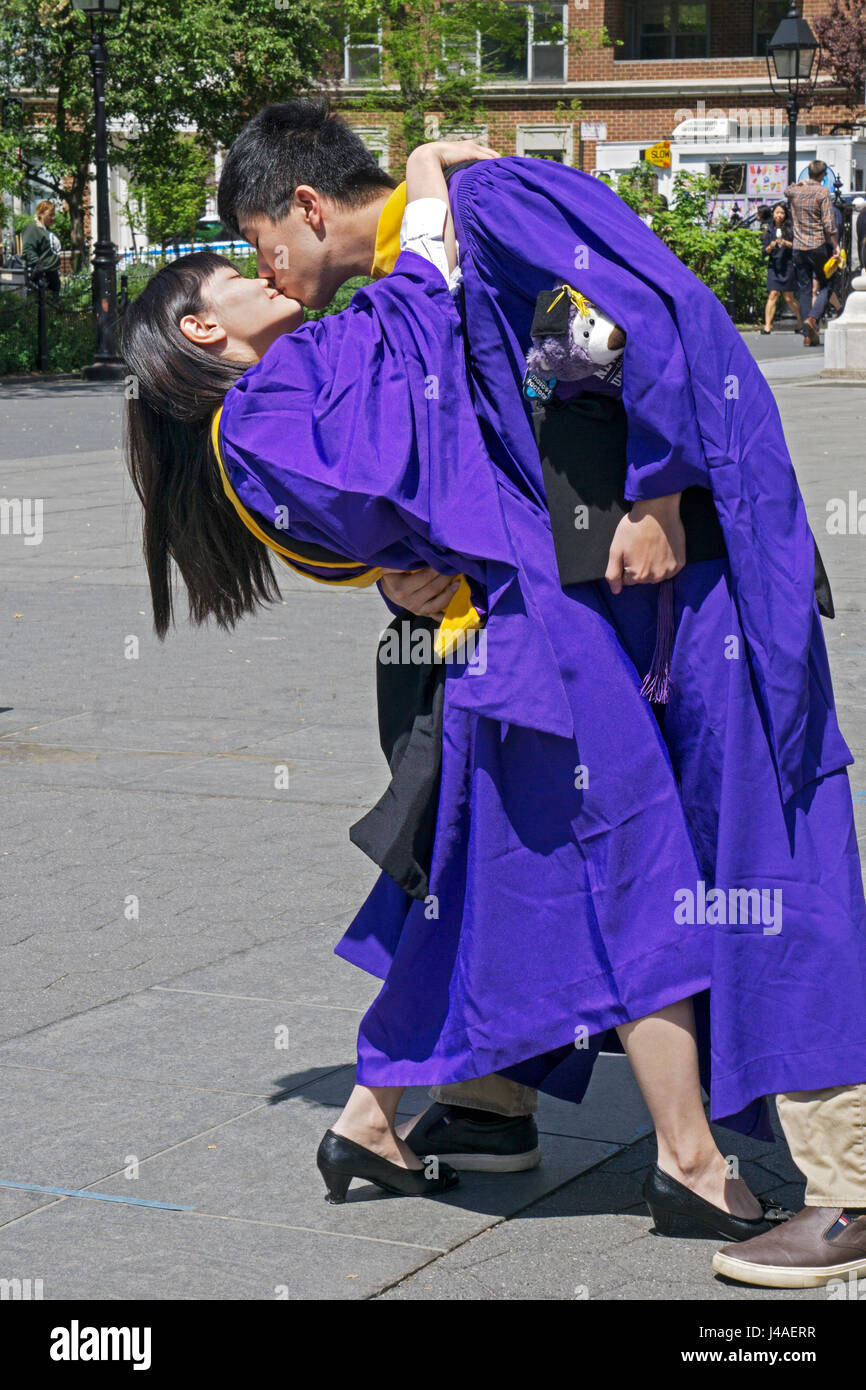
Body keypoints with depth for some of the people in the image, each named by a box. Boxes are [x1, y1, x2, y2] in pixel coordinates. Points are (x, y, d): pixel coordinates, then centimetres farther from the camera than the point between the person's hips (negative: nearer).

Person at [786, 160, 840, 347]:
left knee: (804, 290, 7)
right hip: (819, 246, -4)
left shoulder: (794, 191, 6)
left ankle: (808, 336, 5)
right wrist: (835, 246, -9)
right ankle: (813, 318, -18)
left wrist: (802, 183, 32)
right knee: (826, 286, 7)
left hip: (799, 247, 5)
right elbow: (828, 224, -14)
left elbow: (786, 190, 34)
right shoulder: (822, 192, -9)